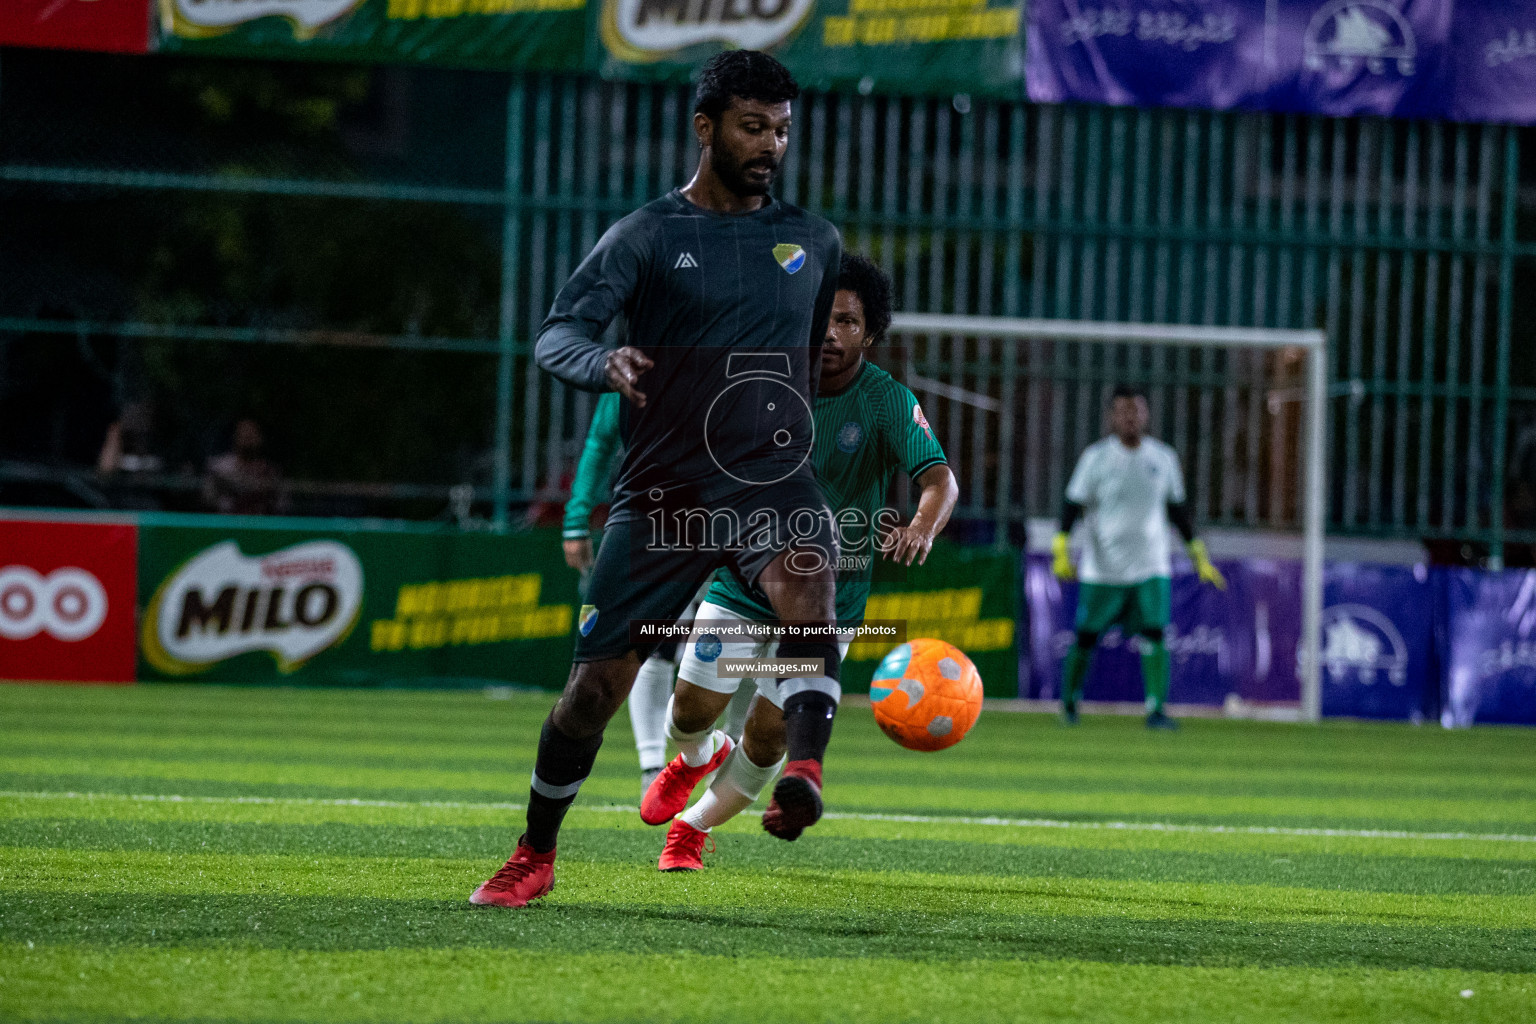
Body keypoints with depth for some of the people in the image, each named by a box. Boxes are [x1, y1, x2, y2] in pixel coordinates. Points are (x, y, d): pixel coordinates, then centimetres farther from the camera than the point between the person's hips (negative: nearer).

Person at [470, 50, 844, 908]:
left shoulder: (815, 242, 12)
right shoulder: (646, 237, 1)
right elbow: (557, 336, -12)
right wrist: (605, 365, -33)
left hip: (774, 483, 1)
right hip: (663, 492, -1)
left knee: (806, 583, -34)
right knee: (598, 683, 0)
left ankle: (805, 773, -47)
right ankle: (535, 857, 21)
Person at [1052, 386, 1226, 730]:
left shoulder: (1163, 457, 6)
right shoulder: (1096, 456, -4)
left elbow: (1178, 509, 15)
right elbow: (1073, 504, -4)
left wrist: (1199, 557, 14)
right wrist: (1061, 549, -17)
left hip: (1151, 568, 2)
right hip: (1102, 569, -2)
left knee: (1154, 635, -13)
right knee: (1085, 638, 4)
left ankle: (1156, 710, -13)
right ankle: (1069, 700, 26)